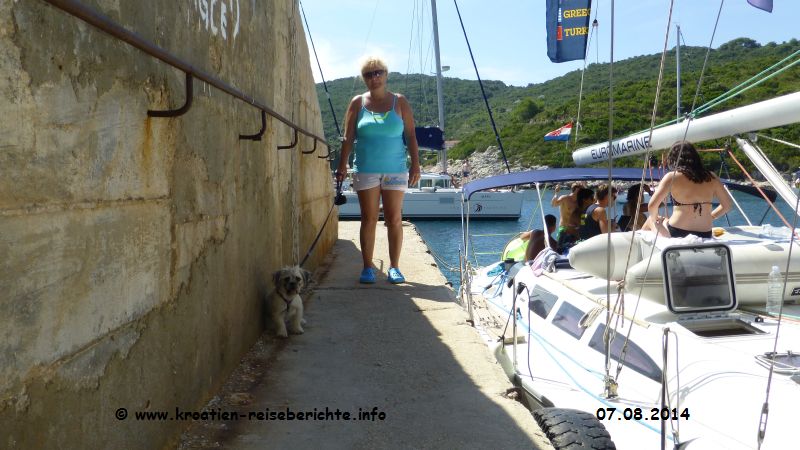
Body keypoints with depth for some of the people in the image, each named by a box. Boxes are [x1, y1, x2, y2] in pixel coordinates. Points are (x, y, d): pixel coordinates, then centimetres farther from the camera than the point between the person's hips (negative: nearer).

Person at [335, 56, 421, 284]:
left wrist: (415, 164, -3)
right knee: (368, 219, 1)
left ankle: (394, 267, 9)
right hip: (366, 170, 0)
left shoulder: (399, 102, 5)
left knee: (394, 219, 1)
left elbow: (411, 136, 3)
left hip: (395, 170, 0)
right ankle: (368, 267, 8)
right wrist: (342, 165, -3)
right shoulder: (358, 103, 5)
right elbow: (348, 138, 4)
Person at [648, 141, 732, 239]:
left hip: (675, 234, -4)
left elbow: (652, 206, -13)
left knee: (651, 220, 27)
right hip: (705, 235, 4)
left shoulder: (672, 177, -8)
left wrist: (655, 220, 6)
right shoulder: (711, 177, 3)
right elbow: (727, 204, 12)